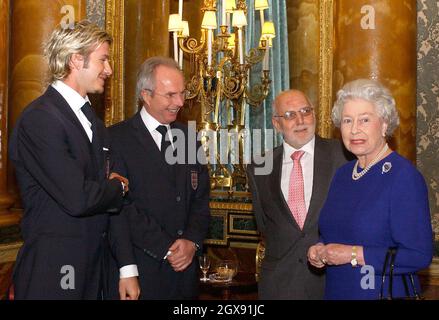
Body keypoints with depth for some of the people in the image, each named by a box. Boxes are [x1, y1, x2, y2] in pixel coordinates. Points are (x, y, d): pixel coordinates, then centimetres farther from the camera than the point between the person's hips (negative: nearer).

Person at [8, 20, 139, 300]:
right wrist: (118, 187, -5)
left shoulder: (92, 118, 12)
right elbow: (78, 199, -24)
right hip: (53, 270, -8)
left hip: (94, 264, 8)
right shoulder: (40, 118, -17)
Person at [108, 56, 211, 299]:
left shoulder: (188, 137, 10)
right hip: (141, 269, -5)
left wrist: (192, 241, -7)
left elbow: (201, 198, 9)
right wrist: (166, 249, -14)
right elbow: (122, 206, -14)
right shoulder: (117, 139, -8)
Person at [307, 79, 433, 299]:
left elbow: (420, 255, -22)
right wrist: (320, 249, -3)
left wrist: (353, 255, -21)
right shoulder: (342, 174, 5)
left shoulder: (404, 176, -17)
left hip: (385, 292, -6)